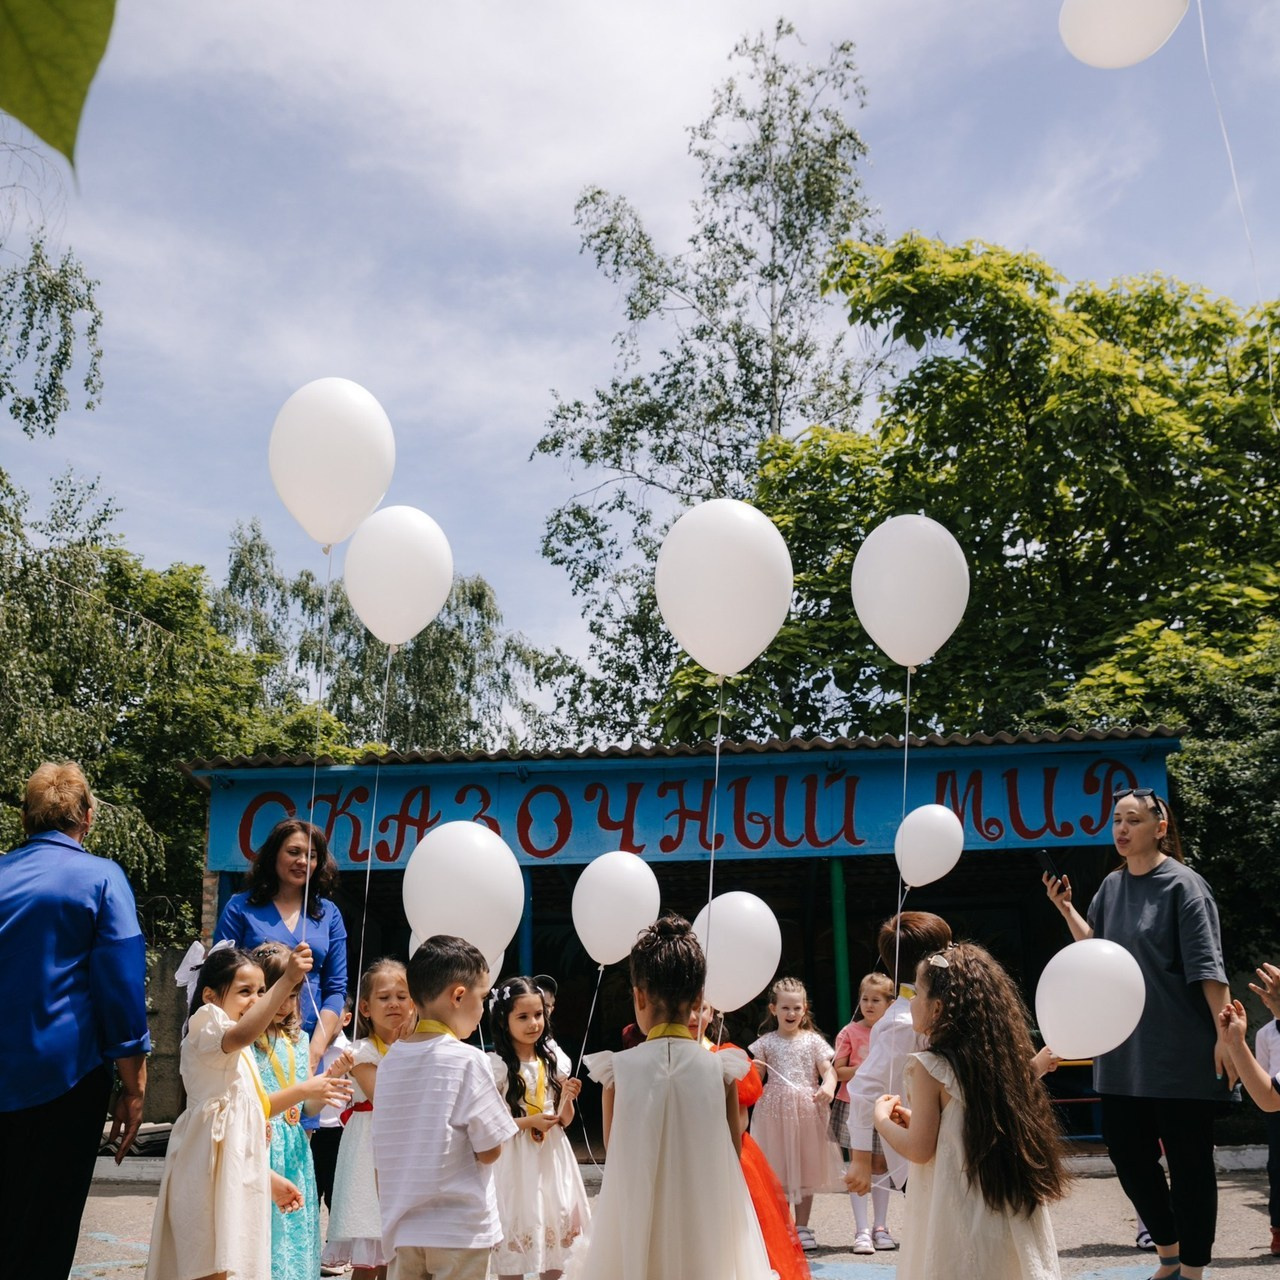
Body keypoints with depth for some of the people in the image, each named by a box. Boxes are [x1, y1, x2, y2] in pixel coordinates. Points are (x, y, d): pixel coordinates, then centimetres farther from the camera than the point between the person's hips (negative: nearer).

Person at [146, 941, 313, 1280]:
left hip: (238, 1177, 10)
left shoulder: (241, 1056, 21)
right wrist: (287, 980, -45)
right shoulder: (205, 1029, -9)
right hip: (212, 1175, -10)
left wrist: (269, 1177, 24)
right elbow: (241, 1034, -36)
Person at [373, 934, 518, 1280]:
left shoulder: (390, 1059, 3)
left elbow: (382, 1153, 9)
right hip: (460, 1230, -5)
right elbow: (489, 1151, -12)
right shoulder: (467, 1060, -15)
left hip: (402, 1228, 5)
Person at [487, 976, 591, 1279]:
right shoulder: (496, 1065, -10)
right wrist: (529, 1122, -19)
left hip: (551, 1159, 5)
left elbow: (564, 1121, 11)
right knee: (516, 1232, 0)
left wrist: (567, 1098, -9)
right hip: (515, 1161, -5)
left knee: (556, 1230, 10)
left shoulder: (551, 1060, 6)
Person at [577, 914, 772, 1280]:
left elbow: (616, 1156, -1)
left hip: (636, 1230, 0)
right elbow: (733, 1155, 0)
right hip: (708, 1230, 1)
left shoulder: (620, 1069, -10)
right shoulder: (721, 1070, -8)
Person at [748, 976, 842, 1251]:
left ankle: (802, 1227, 20)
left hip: (807, 1112, 1)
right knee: (777, 1170, 3)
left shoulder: (813, 1040, 4)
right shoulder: (766, 1043, 3)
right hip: (774, 1112, -1)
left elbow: (829, 1071, -5)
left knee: (806, 1169, 8)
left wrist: (828, 1087, -25)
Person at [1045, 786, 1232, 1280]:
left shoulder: (1182, 885, -9)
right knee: (1128, 1154, 12)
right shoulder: (1112, 886, 9)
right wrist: (1065, 907, 4)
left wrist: (1225, 1034, -18)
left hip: (1179, 1051, -7)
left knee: (1188, 1160, 2)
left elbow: (1208, 966, -13)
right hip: (1124, 1050, 7)